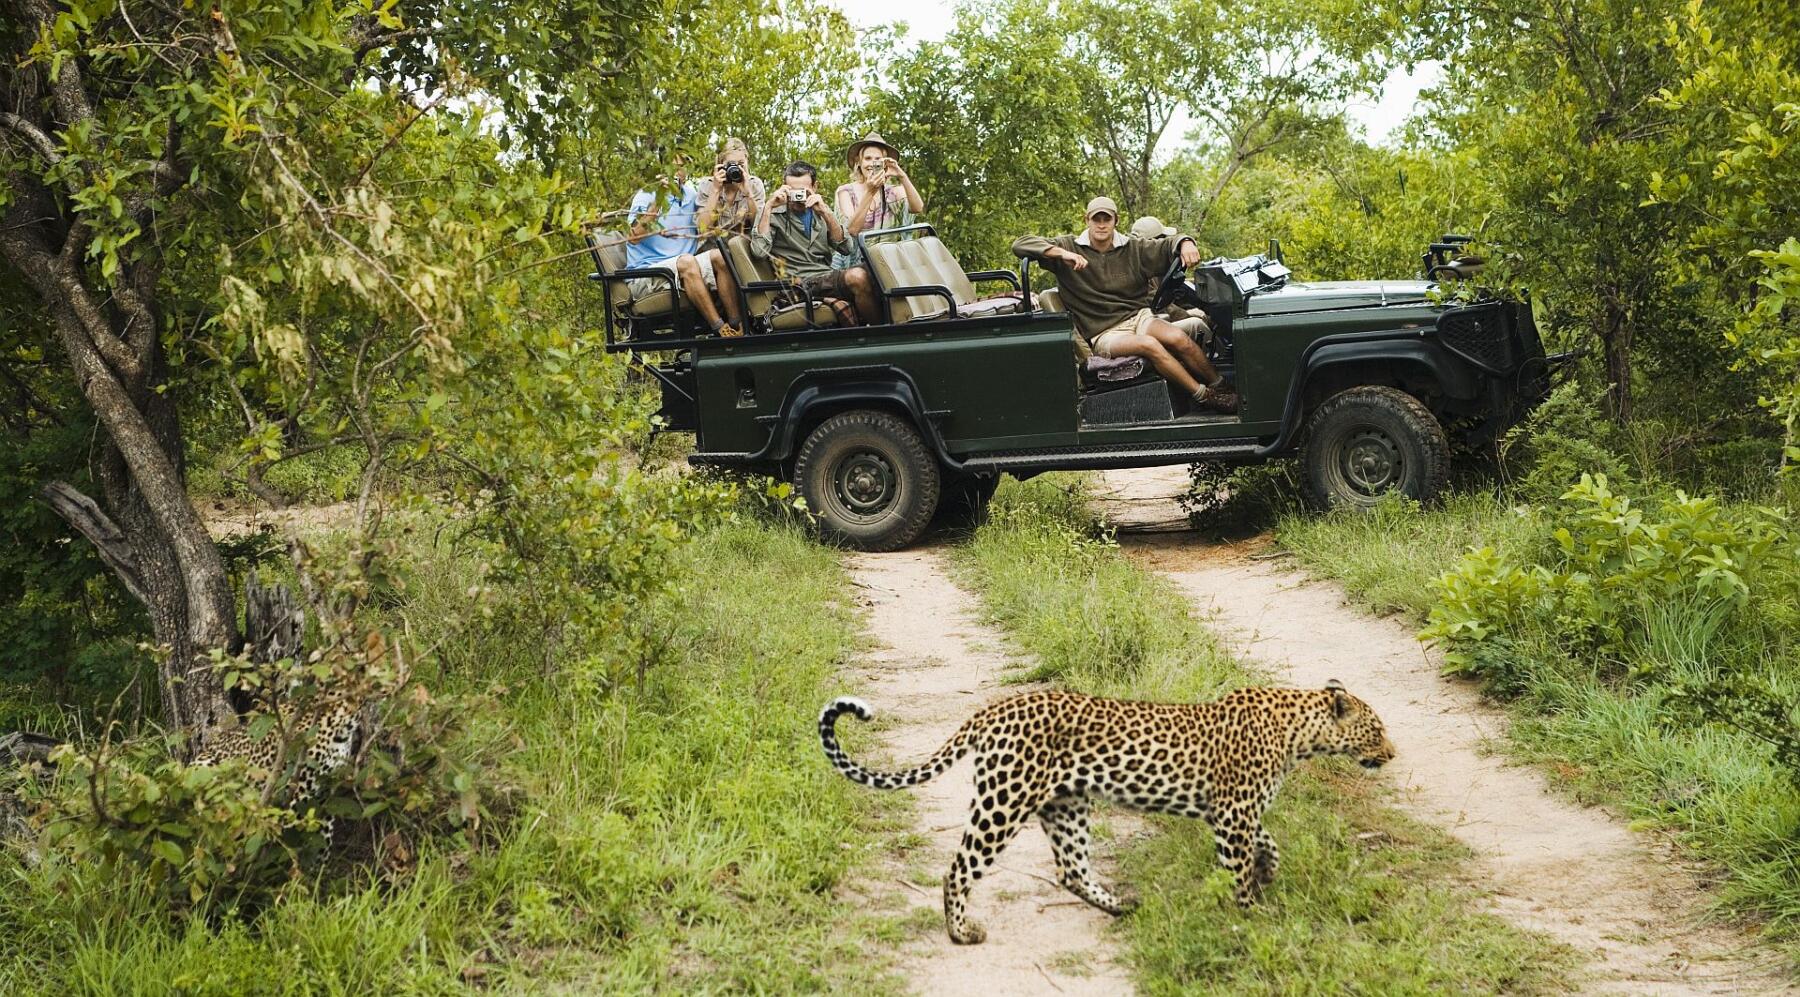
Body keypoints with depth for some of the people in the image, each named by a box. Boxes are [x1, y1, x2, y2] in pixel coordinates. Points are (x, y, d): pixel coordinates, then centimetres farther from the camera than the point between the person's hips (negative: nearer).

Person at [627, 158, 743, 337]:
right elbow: (634, 238, -18)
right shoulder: (646, 196, -2)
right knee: (686, 261, -33)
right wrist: (658, 202, -25)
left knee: (718, 257, -19)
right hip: (644, 274, -6)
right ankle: (720, 329, -38)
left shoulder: (691, 194, 17)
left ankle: (736, 325, -26)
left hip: (683, 272, 6)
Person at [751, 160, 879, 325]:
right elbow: (759, 251, -12)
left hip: (827, 277, 5)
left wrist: (825, 212, -8)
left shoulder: (821, 213, 19)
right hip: (799, 283, -5)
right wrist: (768, 207, -10)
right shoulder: (774, 214, 7)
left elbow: (845, 247, 4)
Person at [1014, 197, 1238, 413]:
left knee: (1178, 338, -28)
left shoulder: (1132, 248, 8)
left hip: (1138, 317, 4)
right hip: (1103, 334, -4)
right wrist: (1063, 254, -24)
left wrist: (1186, 244, -14)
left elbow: (1168, 246, 12)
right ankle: (1205, 397, -25)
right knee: (1149, 344, -33)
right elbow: (1020, 245, -9)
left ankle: (1220, 387, -12)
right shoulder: (1070, 246, -1)